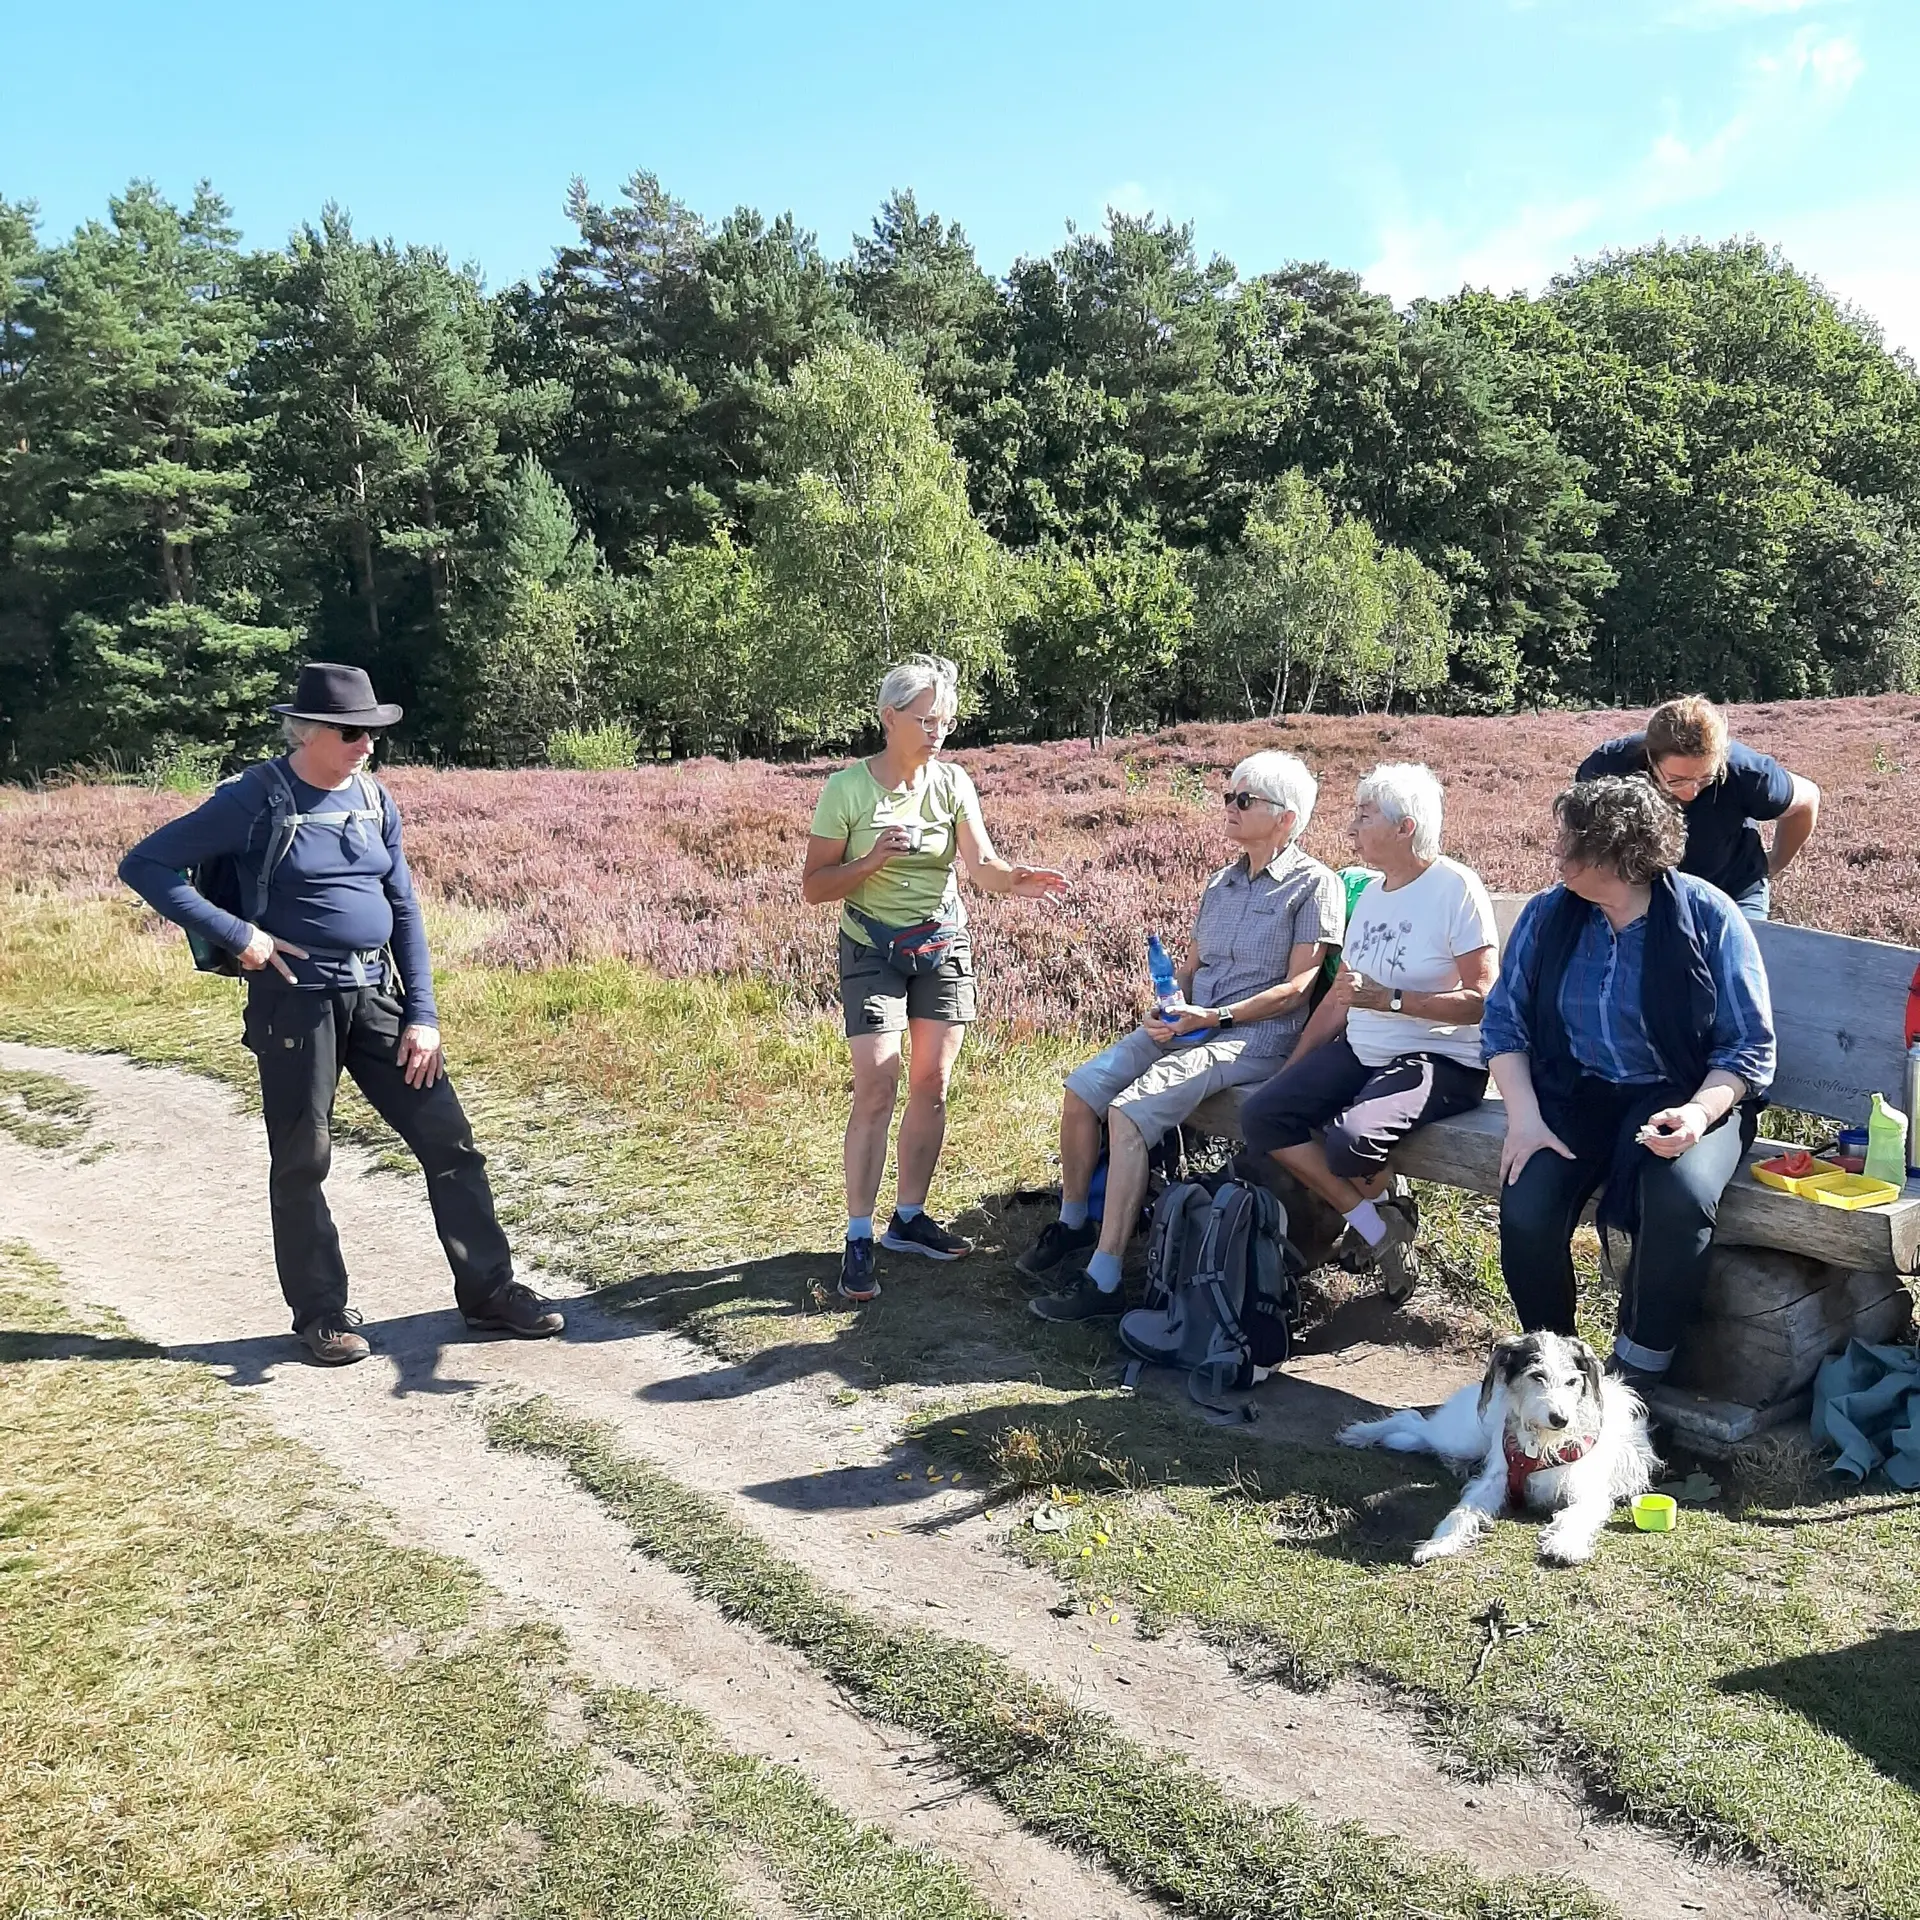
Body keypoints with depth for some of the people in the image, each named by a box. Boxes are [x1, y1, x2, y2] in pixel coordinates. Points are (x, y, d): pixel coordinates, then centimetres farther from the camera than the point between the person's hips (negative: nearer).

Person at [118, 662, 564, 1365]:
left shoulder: (375, 799, 7)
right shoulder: (255, 801, -8)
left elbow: (404, 909, 9)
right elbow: (144, 865, -8)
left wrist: (422, 1016, 3)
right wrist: (236, 935, -16)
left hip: (377, 996, 5)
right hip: (296, 998, -5)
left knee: (450, 1141, 3)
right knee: (302, 1162, 5)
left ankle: (489, 1292, 14)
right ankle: (322, 1313, 21)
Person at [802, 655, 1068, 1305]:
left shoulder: (952, 781, -2)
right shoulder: (847, 788, -11)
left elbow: (980, 865, -14)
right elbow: (814, 887, -9)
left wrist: (1015, 880, -36)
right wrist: (874, 858, -24)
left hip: (943, 945, 4)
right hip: (873, 950, -3)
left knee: (931, 1086, 5)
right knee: (877, 1089, -11)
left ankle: (909, 1218, 20)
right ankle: (858, 1238, -3)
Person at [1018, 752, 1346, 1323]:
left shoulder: (1315, 885, -5)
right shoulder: (1221, 883, 18)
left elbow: (1297, 988, -11)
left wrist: (1216, 1016, -19)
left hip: (1256, 1036, -8)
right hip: (1189, 1024, 8)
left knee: (1129, 1112, -27)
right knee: (1082, 1088, -9)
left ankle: (1103, 1280, -24)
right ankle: (1073, 1222, 12)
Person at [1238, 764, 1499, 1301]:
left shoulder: (1455, 887, -10)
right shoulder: (1371, 894, 14)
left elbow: (1483, 1000, -17)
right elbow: (1339, 997, 17)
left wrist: (1389, 1000, -22)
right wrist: (1292, 1068, 10)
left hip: (1441, 1060, -8)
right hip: (1362, 1051, 8)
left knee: (1350, 1139, -33)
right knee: (1261, 1114, -12)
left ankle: (1377, 1208, 5)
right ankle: (1376, 1223, -3)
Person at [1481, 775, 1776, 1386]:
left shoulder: (1709, 916, -6)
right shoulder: (1548, 913, 3)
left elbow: (1751, 1047, -5)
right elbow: (1504, 1021, 4)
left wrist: (1699, 1113, -23)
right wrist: (1524, 1117, -12)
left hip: (1684, 1097, -2)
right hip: (1575, 1092, 2)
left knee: (1680, 1199, -34)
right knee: (1525, 1214, -25)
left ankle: (1637, 1374, -11)